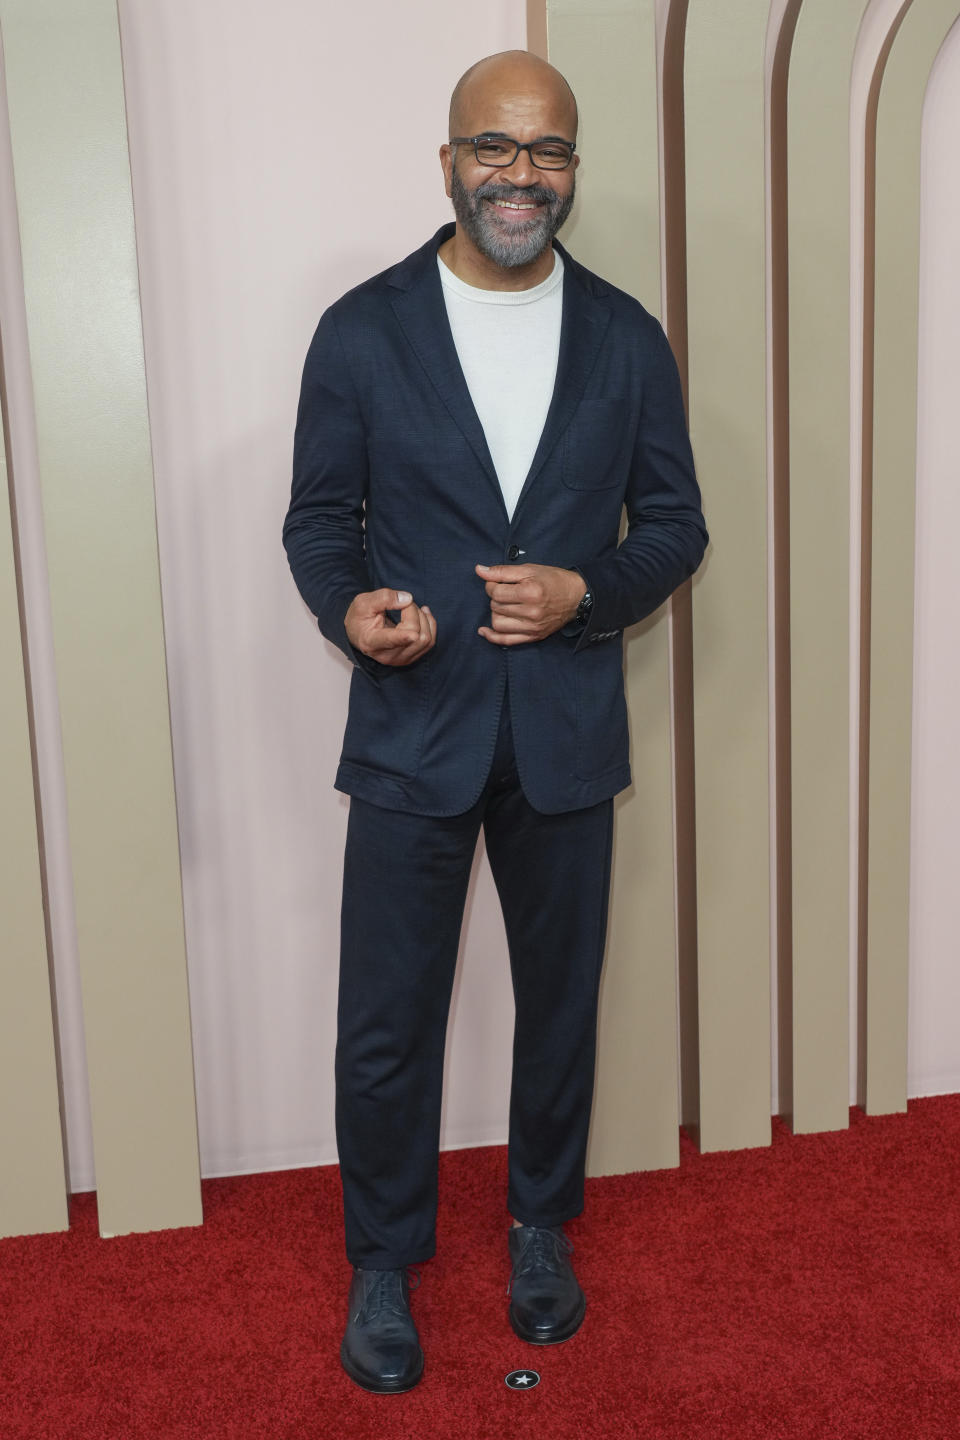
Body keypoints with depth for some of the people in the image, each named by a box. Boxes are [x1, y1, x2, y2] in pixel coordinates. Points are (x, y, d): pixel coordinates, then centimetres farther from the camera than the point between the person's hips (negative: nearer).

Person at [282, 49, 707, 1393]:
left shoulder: (627, 339, 3)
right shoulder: (362, 331, -2)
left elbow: (674, 522, 6)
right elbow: (319, 514, 2)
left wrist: (586, 591, -14)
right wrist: (348, 604, -19)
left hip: (566, 732, 2)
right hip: (412, 730, -1)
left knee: (560, 1004, 16)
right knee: (385, 1026, 5)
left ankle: (542, 1230, 39)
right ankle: (383, 1263, 29)